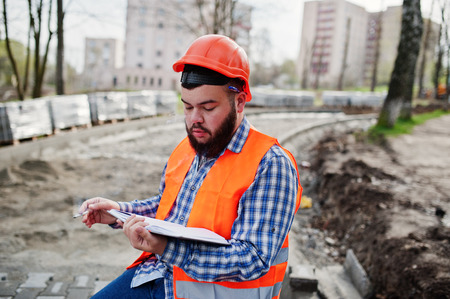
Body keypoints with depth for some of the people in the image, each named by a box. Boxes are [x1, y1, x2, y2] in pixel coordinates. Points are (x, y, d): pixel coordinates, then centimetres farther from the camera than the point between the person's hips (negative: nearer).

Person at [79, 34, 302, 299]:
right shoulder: (186, 149, 7)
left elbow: (253, 260, -24)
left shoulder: (269, 165, -18)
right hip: (157, 275, 7)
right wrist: (119, 212, 6)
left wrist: (166, 248, -33)